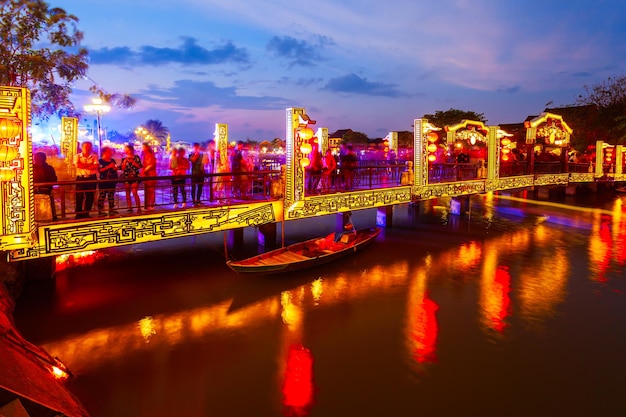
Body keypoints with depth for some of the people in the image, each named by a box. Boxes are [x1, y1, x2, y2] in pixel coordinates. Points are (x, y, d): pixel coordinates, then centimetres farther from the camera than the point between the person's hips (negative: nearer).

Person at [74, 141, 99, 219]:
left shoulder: (94, 156, 8)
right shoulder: (77, 156, 5)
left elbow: (96, 166, -9)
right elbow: (77, 165, -15)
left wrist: (84, 166, -11)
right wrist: (90, 165, -10)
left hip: (92, 178, 2)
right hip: (81, 178, -2)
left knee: (90, 197, 4)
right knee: (79, 196, -2)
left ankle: (86, 214, 16)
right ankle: (79, 214, 8)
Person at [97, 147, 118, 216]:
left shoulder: (113, 160, 15)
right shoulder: (100, 161, -4)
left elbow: (116, 169, 19)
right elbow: (99, 170, -15)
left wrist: (115, 168, -4)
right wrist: (108, 167, -20)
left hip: (112, 180, 6)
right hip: (104, 180, -6)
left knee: (111, 195, 10)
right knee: (102, 195, -5)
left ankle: (111, 209, 17)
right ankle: (100, 210, -2)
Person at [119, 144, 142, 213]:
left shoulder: (136, 157, 3)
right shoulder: (124, 159, 9)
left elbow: (139, 166, -5)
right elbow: (122, 168, -2)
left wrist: (132, 161, -12)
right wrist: (125, 160, -8)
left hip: (135, 177, -3)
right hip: (126, 178, 3)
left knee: (134, 193, -13)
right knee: (128, 194, 5)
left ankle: (139, 208, -6)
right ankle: (129, 208, 12)